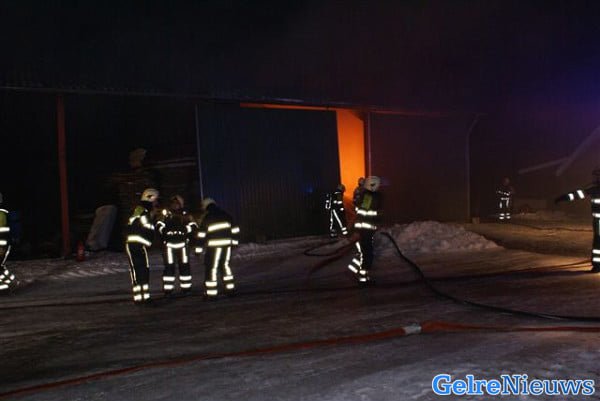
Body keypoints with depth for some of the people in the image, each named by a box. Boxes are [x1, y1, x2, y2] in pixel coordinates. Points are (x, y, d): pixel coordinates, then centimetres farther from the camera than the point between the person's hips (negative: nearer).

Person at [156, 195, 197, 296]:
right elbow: (159, 225, -4)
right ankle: (168, 289, 3)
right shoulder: (165, 214, 2)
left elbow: (193, 225, -5)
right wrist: (163, 230, -24)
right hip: (168, 244, -1)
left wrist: (185, 229, -23)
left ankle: (186, 287, 17)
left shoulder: (185, 215, 4)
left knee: (184, 266, 5)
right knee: (169, 267, -3)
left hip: (182, 244, 2)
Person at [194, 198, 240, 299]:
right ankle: (230, 288, 18)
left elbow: (201, 234, -6)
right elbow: (234, 229, 14)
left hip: (214, 245, -5)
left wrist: (198, 249, -3)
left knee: (212, 268, 0)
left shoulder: (207, 218, -3)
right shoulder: (225, 215, 11)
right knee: (225, 265, 18)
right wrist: (235, 241, 22)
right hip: (227, 243, 5)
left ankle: (211, 293, -2)